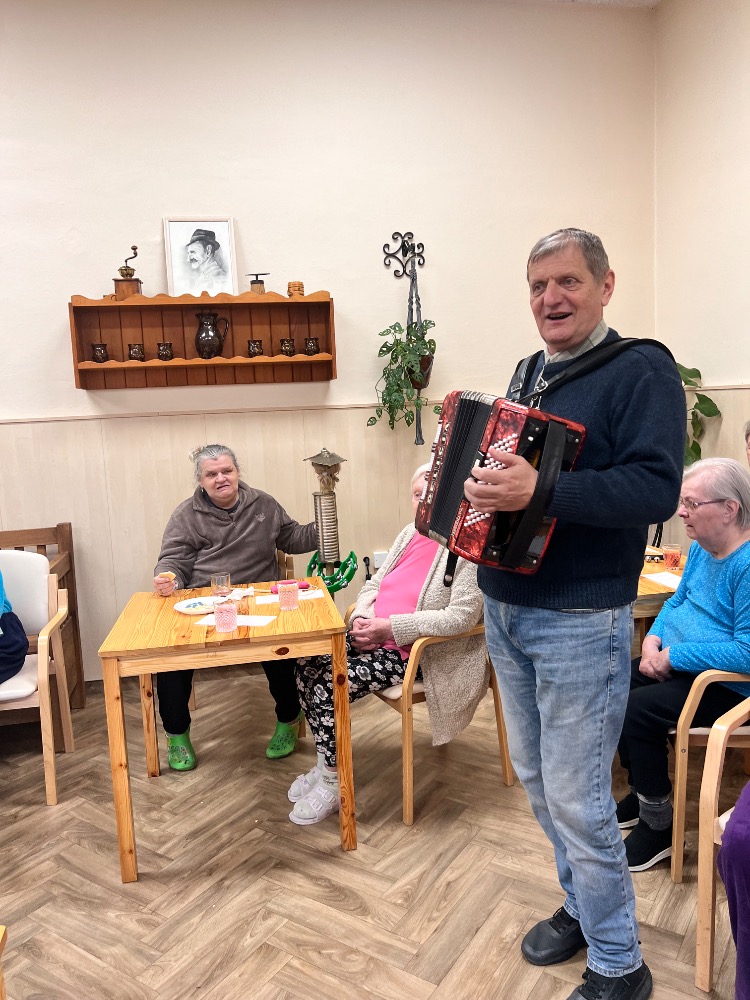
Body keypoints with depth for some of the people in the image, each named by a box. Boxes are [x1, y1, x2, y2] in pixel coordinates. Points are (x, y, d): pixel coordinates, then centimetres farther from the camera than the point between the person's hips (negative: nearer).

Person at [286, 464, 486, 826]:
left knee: (329, 686, -20)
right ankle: (324, 764, 9)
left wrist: (390, 627, -23)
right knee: (308, 664, -9)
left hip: (414, 653, -8)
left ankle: (332, 784, 3)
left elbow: (461, 616, -24)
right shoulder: (410, 533, 11)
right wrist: (362, 617, -6)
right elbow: (374, 584, 16)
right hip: (376, 637, 8)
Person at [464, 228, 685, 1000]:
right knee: (535, 776, 19)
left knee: (576, 796, 2)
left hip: (579, 623, -8)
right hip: (505, 609, 8)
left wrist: (541, 491, -34)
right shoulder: (530, 372, 13)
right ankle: (581, 903, 42)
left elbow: (655, 489, -25)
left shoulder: (641, 370, -12)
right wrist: (452, 486, 7)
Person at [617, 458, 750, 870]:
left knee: (637, 710, -21)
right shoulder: (702, 547, 3)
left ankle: (658, 825, 0)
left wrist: (674, 656, -24)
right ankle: (641, 792, 19)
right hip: (678, 663, 9)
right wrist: (654, 638, -2)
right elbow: (678, 599, 16)